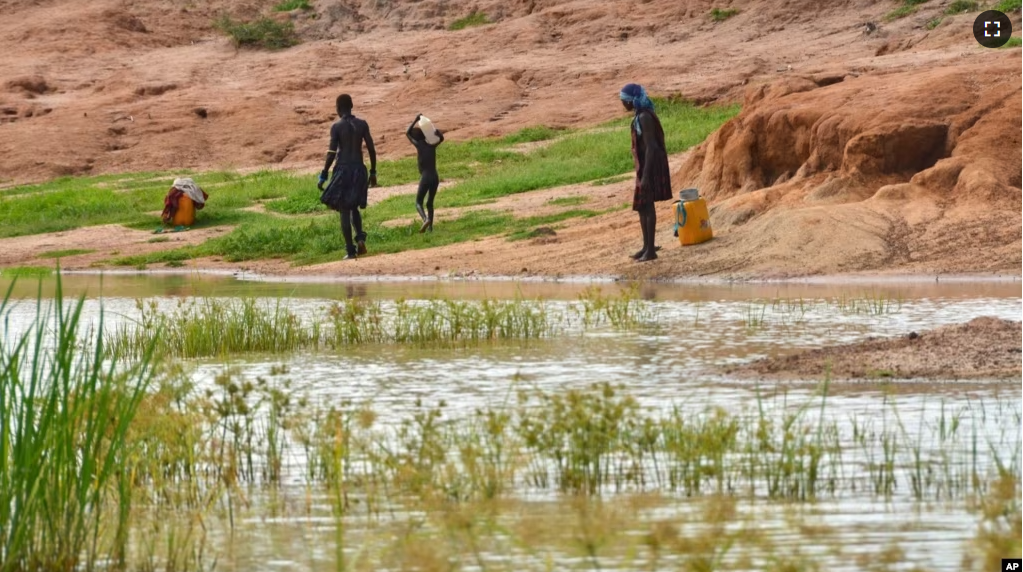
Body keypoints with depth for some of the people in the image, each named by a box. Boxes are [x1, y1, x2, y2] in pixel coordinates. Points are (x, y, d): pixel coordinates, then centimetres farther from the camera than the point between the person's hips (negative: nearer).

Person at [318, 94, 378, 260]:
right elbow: (372, 149, 3)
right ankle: (360, 237, -2)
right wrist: (373, 172, 12)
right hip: (359, 169, 4)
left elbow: (332, 152, -12)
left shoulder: (337, 126, -8)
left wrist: (323, 175, -7)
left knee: (344, 211, 2)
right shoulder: (362, 125, 3)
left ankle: (350, 250, -1)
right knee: (354, 207, 22)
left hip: (343, 170, -4)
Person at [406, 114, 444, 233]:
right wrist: (437, 132, 10)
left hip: (425, 178, -5)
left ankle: (426, 219, -25)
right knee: (430, 203, 16)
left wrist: (416, 119, 14)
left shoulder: (419, 145, -4)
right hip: (435, 177, 5)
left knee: (418, 202, 2)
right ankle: (430, 227, 10)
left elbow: (407, 133, 11)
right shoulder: (432, 146, 9)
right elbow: (441, 138, 31)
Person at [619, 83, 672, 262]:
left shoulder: (644, 118, -20)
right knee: (641, 206, 16)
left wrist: (645, 175, -25)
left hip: (650, 166, -10)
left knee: (646, 205, -7)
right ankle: (647, 246, 24)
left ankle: (651, 250, -4)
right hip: (644, 166, 10)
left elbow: (650, 147, -23)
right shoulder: (640, 115, 11)